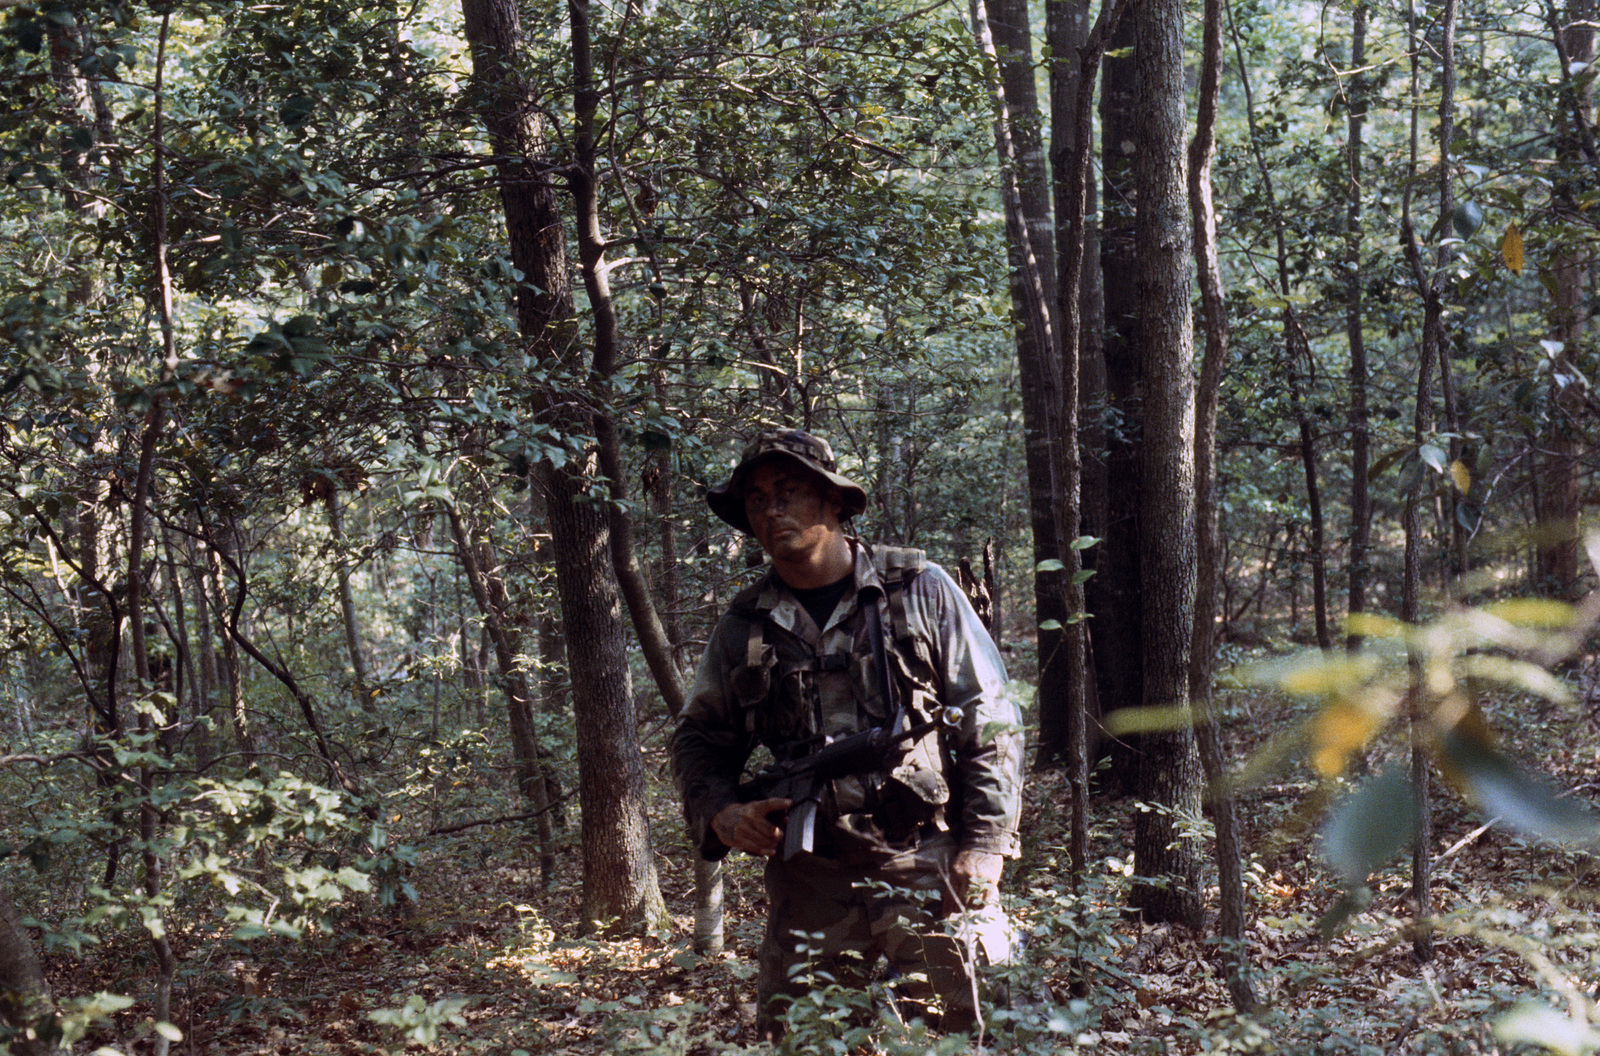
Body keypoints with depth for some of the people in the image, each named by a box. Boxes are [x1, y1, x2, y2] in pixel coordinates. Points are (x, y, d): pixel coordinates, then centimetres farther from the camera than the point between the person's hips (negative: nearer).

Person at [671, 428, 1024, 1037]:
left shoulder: (919, 591, 1)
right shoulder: (744, 627, 9)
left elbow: (989, 723, 2)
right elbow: (699, 738, 18)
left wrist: (984, 844, -5)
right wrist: (720, 813, -2)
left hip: (925, 865, -2)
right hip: (808, 874, 3)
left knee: (942, 1035, -1)